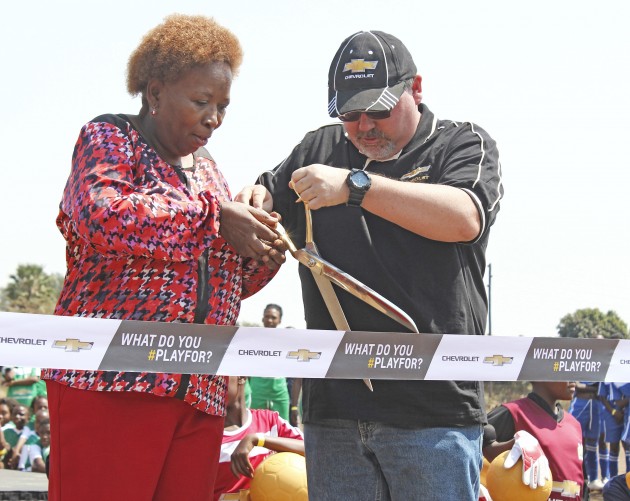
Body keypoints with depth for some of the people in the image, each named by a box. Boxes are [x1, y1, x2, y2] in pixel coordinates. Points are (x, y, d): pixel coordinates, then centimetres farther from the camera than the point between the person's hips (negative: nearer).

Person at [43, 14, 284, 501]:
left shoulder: (206, 169, 23)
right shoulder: (109, 138, 3)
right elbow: (100, 217, -19)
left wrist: (265, 251, 6)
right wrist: (215, 218, -13)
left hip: (200, 397, 7)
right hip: (111, 381, -7)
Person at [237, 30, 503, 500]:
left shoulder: (465, 144, 4)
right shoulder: (321, 149, 18)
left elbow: (463, 218, -15)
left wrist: (355, 185, -22)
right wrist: (255, 198, -1)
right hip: (332, 406, 4)